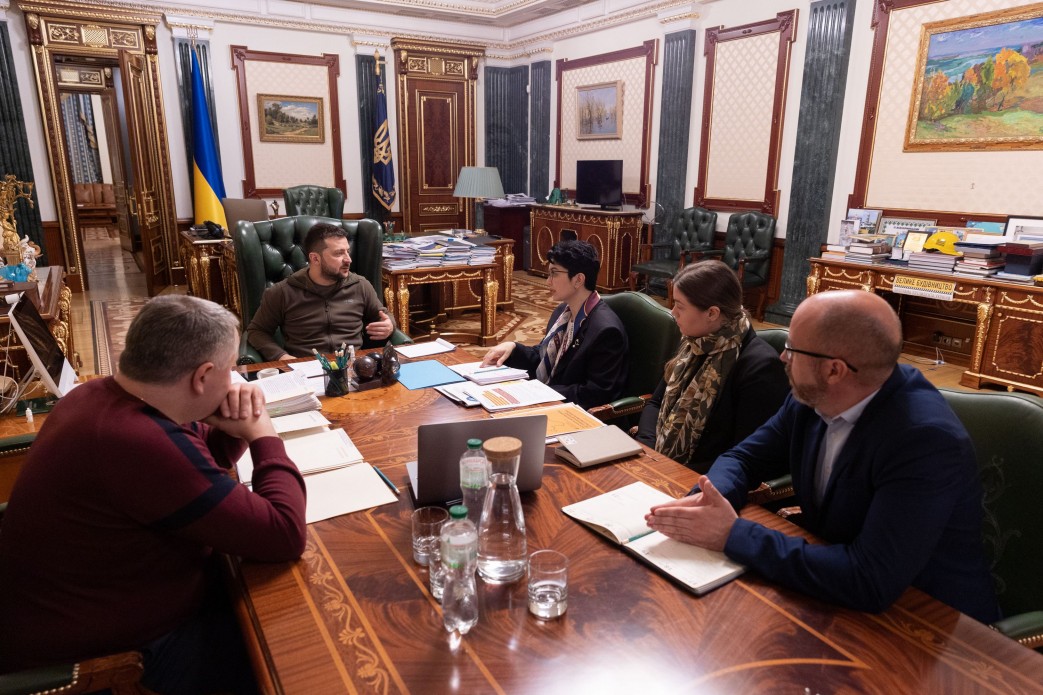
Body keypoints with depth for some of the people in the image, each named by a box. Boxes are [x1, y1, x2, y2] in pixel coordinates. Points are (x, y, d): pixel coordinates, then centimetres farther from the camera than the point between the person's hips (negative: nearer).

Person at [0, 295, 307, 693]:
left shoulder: (99, 395, -5)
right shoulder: (140, 443, -37)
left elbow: (198, 465, 11)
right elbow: (285, 537, -33)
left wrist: (234, 427, -10)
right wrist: (262, 432, -20)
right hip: (105, 653, -9)